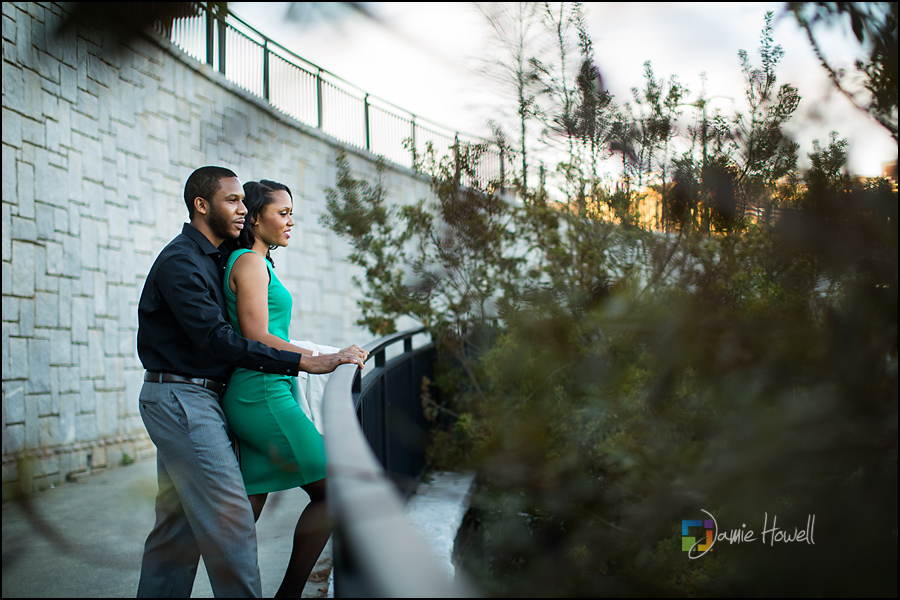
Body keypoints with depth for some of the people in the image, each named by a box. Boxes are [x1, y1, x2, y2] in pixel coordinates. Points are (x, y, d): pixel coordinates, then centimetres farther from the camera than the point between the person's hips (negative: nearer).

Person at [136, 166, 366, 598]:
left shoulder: (209, 260, 17)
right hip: (180, 398, -10)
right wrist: (307, 362, -28)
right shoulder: (180, 262, -15)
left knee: (178, 525, 13)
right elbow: (218, 341, -25)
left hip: (191, 400, 10)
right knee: (230, 519, -10)